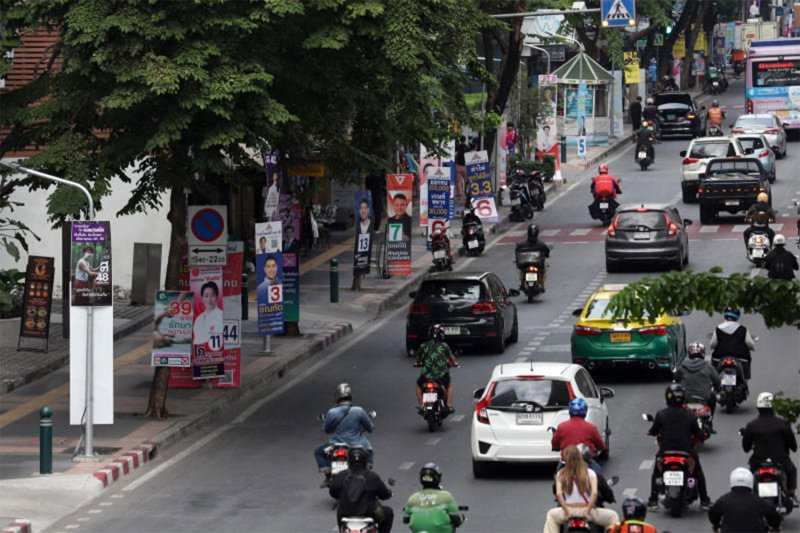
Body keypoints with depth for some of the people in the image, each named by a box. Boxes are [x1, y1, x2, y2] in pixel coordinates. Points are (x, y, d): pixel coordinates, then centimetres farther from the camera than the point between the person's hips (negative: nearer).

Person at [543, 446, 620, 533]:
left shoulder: (561, 474, 1)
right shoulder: (589, 473, -1)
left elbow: (558, 494, -8)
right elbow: (594, 493, -12)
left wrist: (567, 512, -2)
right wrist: (587, 511, -8)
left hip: (569, 509, 1)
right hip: (587, 509, -1)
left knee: (551, 515, 33)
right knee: (613, 516, 18)